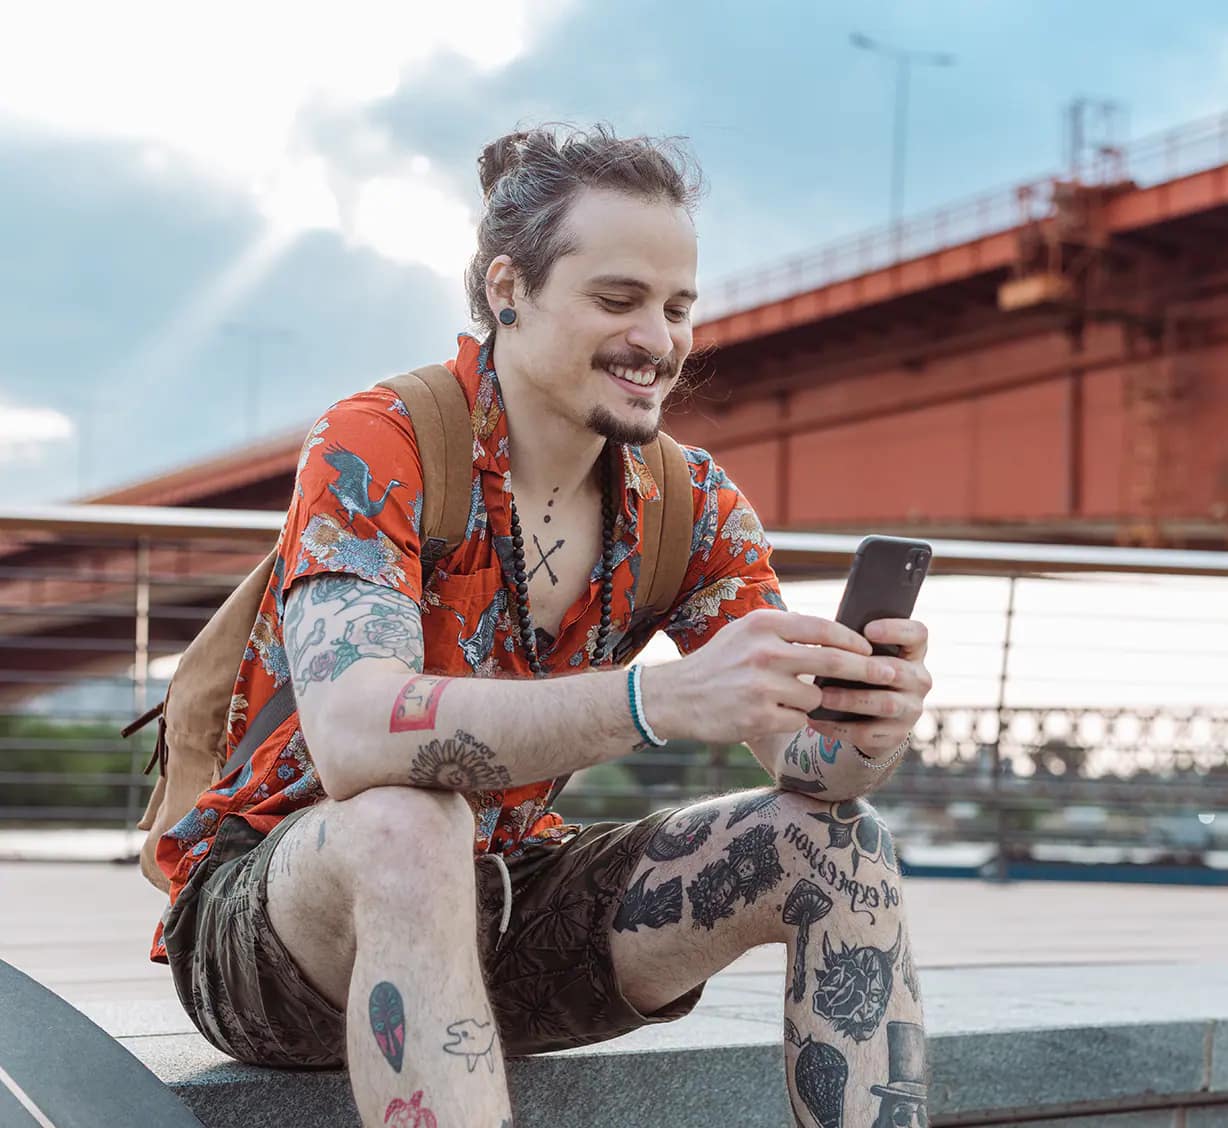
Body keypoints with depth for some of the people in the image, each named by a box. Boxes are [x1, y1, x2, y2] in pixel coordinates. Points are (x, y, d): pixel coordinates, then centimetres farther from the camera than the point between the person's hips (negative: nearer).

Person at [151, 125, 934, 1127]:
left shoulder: (690, 505, -1)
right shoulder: (373, 452, -19)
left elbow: (801, 755, -7)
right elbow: (352, 738, -36)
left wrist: (864, 729, -33)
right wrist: (659, 698, -49)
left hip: (504, 901, 5)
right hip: (266, 918, -5)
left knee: (839, 844, -11)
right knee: (408, 825, -38)